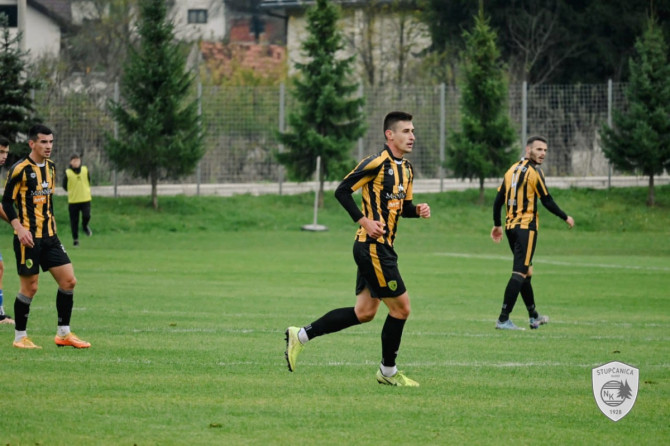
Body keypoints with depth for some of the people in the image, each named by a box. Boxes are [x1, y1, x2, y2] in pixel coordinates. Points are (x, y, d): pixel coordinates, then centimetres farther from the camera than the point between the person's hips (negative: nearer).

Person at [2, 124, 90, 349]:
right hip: (28, 237, -7)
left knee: (69, 280, 1)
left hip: (49, 237, 7)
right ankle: (20, 337, 11)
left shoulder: (50, 167, 11)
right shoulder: (20, 169, -11)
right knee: (29, 287, -4)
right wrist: (19, 228, -20)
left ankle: (63, 333, 10)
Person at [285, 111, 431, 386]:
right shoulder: (377, 163, -14)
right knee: (400, 307, -5)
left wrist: (418, 210, 3)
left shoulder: (406, 169, 14)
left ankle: (300, 335, 18)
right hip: (372, 247, -10)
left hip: (381, 248, 10)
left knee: (364, 312, 11)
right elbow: (342, 191, -14)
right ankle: (388, 371, 10)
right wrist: (364, 221, -20)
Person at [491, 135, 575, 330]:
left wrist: (497, 224, 23)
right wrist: (566, 218, 4)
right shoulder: (534, 172, -10)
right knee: (520, 273, -9)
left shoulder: (512, 170, 12)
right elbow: (547, 201, -9)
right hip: (526, 227, -8)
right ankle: (503, 319, -16)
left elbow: (498, 199, 14)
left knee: (526, 271, 19)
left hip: (510, 226, 8)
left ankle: (534, 317, 29)